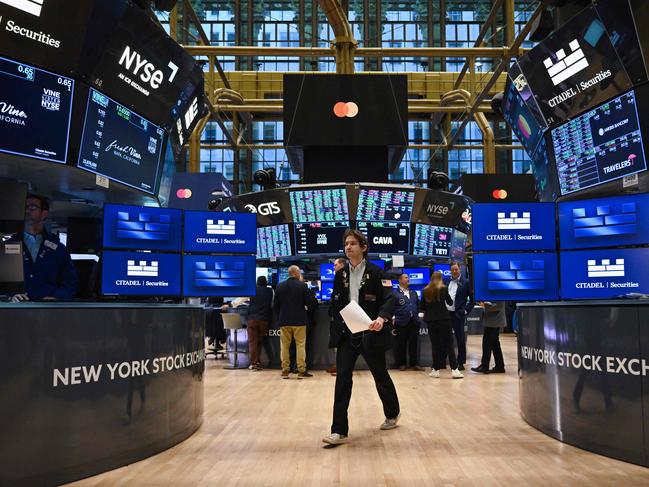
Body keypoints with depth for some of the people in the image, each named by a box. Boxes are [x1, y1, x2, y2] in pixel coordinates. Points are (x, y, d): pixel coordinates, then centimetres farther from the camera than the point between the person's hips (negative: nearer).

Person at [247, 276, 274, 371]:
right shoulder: (270, 291, 4)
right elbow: (272, 305, 13)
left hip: (252, 319, -2)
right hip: (264, 319, 2)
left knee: (252, 341, 0)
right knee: (259, 341, 13)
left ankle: (253, 363, -7)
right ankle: (258, 362, 11)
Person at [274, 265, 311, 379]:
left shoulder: (280, 286, 2)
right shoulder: (302, 285, -8)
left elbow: (276, 304, 7)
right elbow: (308, 302, -7)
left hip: (284, 320, 3)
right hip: (299, 320, -3)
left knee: (285, 346, 9)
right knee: (300, 345, 3)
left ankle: (285, 370, 10)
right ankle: (301, 370, 1)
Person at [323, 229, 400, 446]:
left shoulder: (376, 272, -7)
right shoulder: (341, 274, 8)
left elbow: (389, 299, -14)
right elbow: (336, 303, 12)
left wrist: (381, 318, -32)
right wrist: (336, 330, 7)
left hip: (370, 334, -3)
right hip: (347, 334, 3)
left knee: (380, 376, 13)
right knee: (342, 378, -6)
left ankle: (392, 414, 39)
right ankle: (339, 431, -3)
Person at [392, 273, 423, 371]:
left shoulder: (413, 293, 19)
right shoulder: (395, 293, 0)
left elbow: (418, 305, 21)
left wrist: (416, 315, 10)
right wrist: (393, 319, -12)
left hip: (414, 322, 5)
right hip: (402, 322, -5)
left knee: (414, 344, 6)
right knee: (401, 344, 1)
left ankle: (414, 363, 12)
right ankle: (402, 364, 11)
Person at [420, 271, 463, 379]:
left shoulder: (425, 290, 1)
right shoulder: (443, 289, -4)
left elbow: (422, 307, 7)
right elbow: (450, 302, 7)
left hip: (430, 320, 2)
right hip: (443, 319, -2)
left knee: (435, 345, 7)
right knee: (449, 344, 0)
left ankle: (436, 370, 8)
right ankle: (454, 370, -4)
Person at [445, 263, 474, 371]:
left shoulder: (466, 283, -2)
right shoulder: (447, 282, 11)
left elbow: (472, 299, 0)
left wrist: (466, 311, -5)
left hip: (458, 315, -4)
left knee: (460, 339, 2)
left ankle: (461, 362, 12)